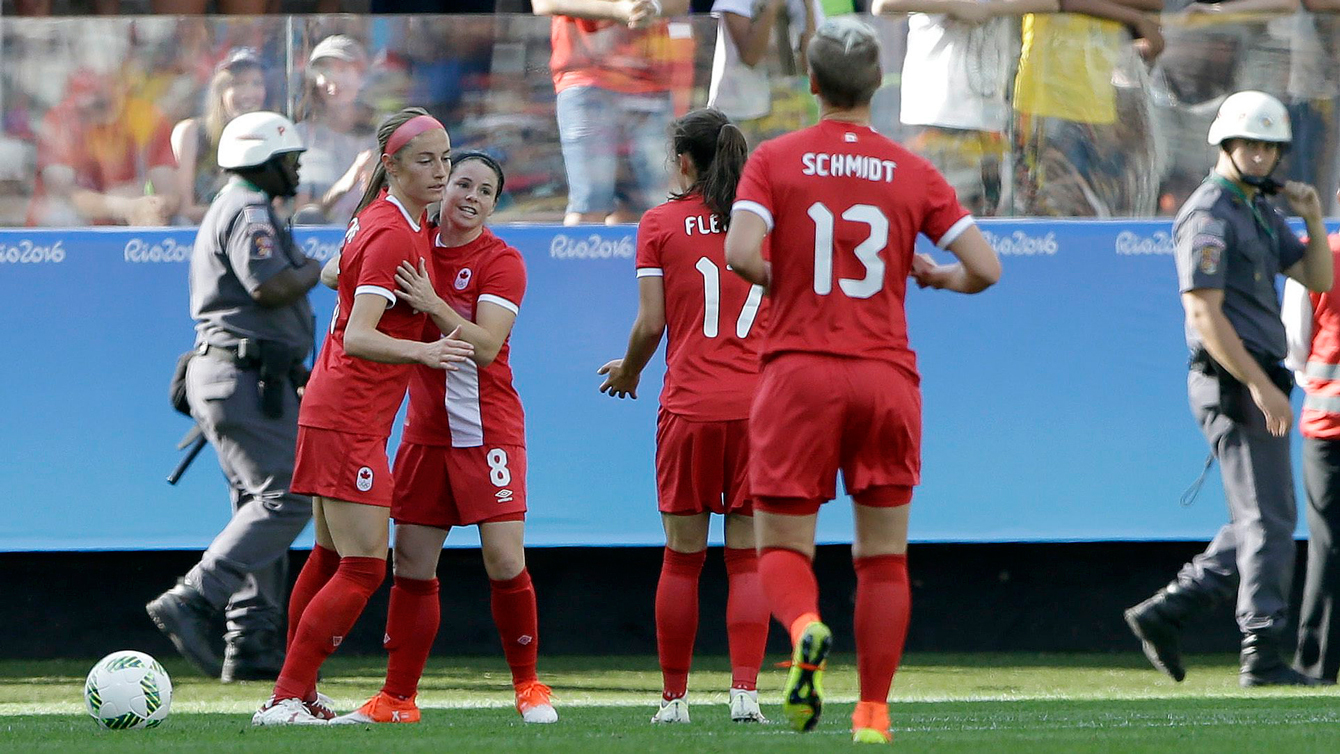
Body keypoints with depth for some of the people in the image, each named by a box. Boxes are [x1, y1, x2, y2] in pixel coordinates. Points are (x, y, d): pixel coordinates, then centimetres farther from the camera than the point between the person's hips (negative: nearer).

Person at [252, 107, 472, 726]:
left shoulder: (379, 217, 9)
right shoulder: (394, 234, -19)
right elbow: (358, 337, -28)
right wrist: (422, 351, -45)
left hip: (332, 411, 10)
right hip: (351, 418, -10)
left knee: (331, 556, 19)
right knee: (362, 570, -12)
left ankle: (297, 695, 26)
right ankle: (286, 700, -10)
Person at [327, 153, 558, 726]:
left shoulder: (501, 261, -6)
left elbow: (485, 346, -17)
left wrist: (433, 305, -26)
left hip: (487, 430, -4)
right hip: (426, 431, 4)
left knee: (504, 561, -9)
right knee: (411, 565, 3)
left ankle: (528, 686, 6)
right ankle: (397, 698, 9)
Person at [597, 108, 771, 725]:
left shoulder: (660, 224, 2)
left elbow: (650, 324, -2)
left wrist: (627, 372, 17)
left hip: (689, 406, -1)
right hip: (759, 405, 2)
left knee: (682, 558, 6)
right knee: (747, 558, 3)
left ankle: (674, 696, 9)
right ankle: (744, 691, -8)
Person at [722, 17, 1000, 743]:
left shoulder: (775, 160, 0)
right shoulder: (913, 173, 4)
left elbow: (741, 253, -14)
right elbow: (984, 268, -1)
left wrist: (783, 280, 6)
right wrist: (934, 276, 19)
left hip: (798, 370, -1)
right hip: (887, 375, 1)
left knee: (781, 545, 5)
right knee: (883, 556, 10)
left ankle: (804, 629, -27)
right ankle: (873, 712, 5)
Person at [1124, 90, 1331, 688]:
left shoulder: (1261, 211, 18)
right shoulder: (1208, 216, -12)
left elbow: (1316, 278, 19)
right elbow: (1205, 314, -20)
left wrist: (1313, 220, 1)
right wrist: (1260, 386, -24)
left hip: (1256, 380, 10)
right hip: (1231, 381, -10)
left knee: (1263, 520, 13)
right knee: (1268, 519, -8)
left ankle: (1164, 613, 15)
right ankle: (1264, 656, -6)